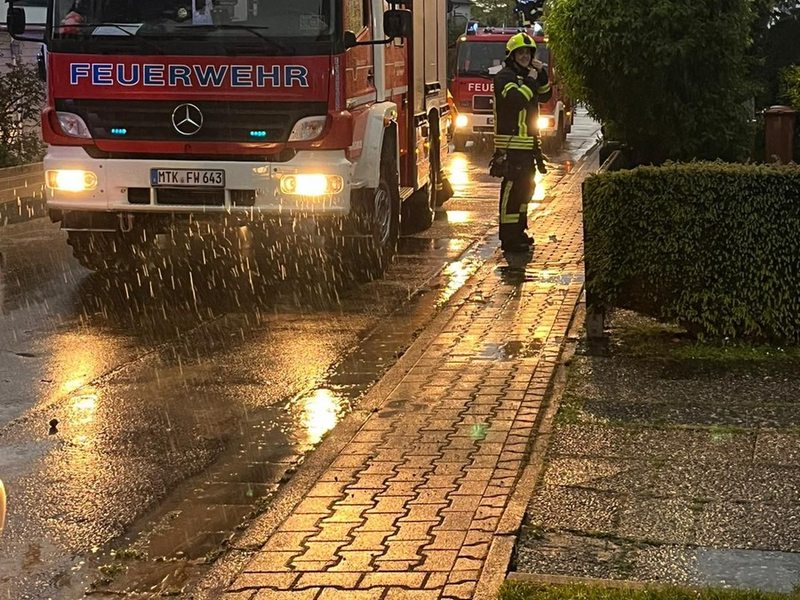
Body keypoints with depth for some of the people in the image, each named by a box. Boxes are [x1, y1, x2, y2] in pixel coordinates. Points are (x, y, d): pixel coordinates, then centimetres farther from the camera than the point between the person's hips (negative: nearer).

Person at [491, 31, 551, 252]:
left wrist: (542, 75, 3)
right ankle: (509, 238, -11)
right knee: (512, 187, -11)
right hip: (512, 144, -10)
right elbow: (515, 99, -25)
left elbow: (545, 96, 17)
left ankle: (518, 231, 26)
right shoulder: (505, 76, -10)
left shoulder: (526, 75, 19)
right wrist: (531, 81, -14)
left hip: (528, 142, 10)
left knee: (525, 187, 15)